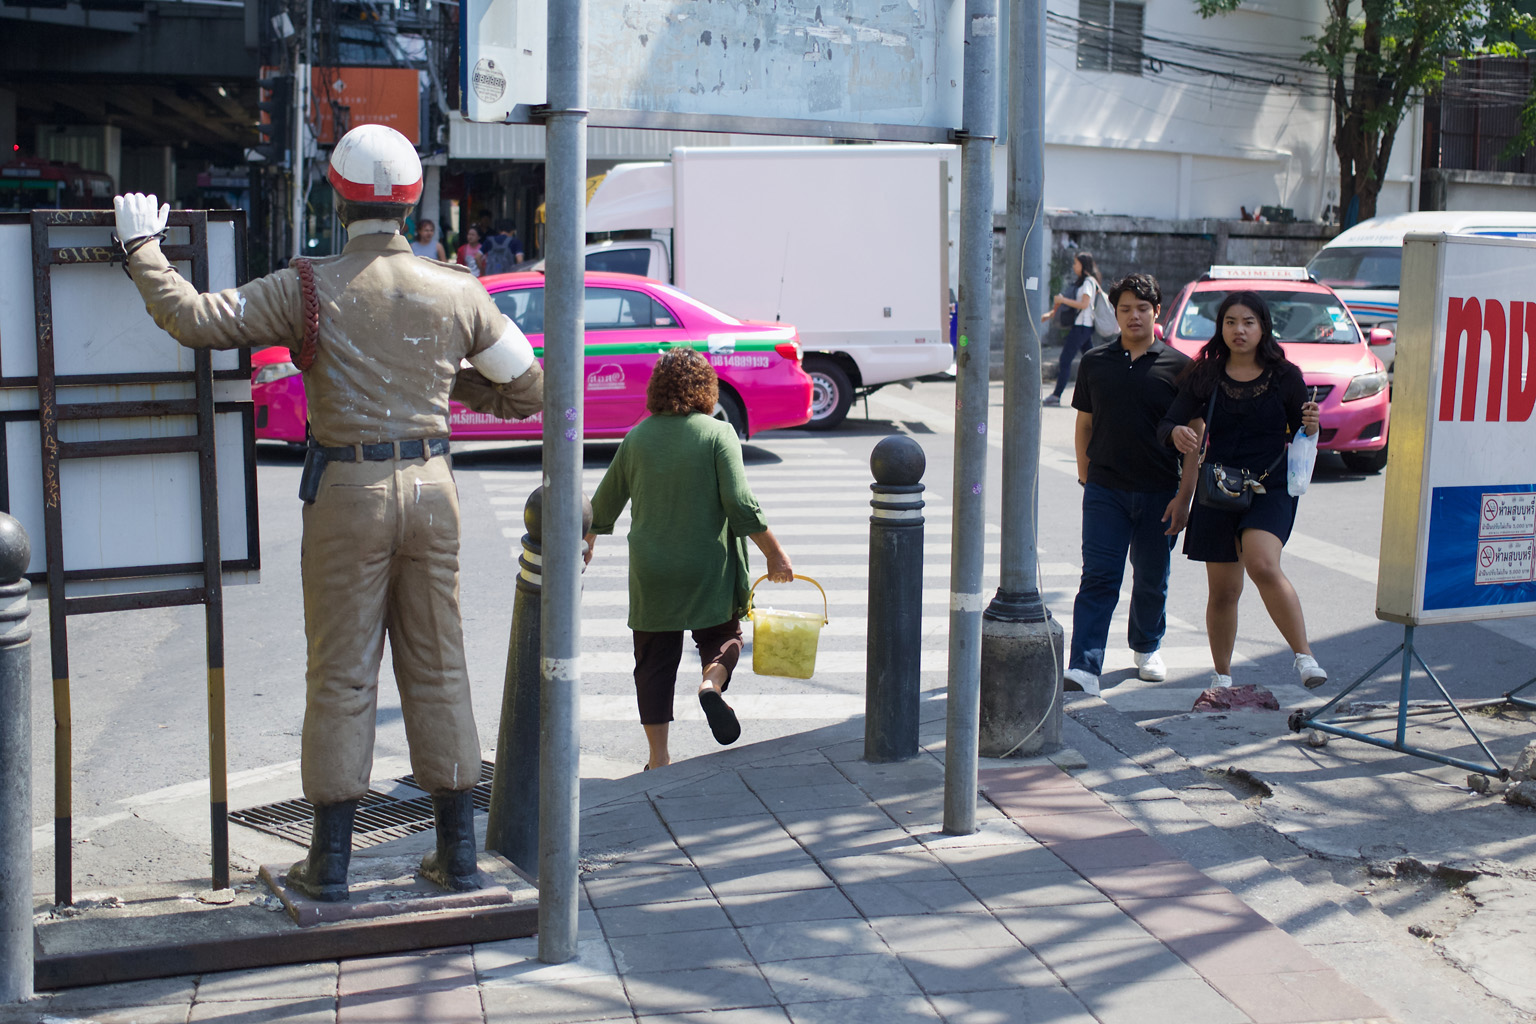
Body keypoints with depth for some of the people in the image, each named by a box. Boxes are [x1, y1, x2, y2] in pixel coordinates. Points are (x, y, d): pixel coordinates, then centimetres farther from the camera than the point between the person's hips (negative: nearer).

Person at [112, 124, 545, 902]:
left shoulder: (309, 289, -7)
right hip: (429, 485, 3)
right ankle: (458, 852, 16)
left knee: (342, 673, 5)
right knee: (437, 669, 10)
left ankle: (330, 860, 12)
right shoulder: (457, 292, 2)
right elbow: (528, 388, 7)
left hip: (347, 492, -2)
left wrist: (142, 246, 5)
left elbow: (194, 319, -11)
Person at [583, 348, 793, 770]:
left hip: (651, 573, 2)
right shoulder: (718, 434, -7)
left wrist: (587, 541, 31)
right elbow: (741, 505, -14)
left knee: (655, 661, 10)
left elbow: (604, 503, 13)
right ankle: (712, 683, -12)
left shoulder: (637, 438, 4)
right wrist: (774, 554, -6)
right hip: (708, 569, -2)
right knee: (725, 634, 19)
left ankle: (659, 758, 10)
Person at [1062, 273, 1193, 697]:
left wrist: (1184, 495, -6)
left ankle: (1146, 648, 37)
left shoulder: (1178, 367, 0)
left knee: (1152, 579, 13)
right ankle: (1084, 668, -14)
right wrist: (1086, 478, 9)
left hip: (1160, 494, 0)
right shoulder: (1095, 363, 5)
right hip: (1105, 491, 0)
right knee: (1098, 578, -9)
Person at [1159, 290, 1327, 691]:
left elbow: (1301, 440, 7)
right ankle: (1221, 676, 26)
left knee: (1263, 566, -28)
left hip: (1270, 488, -2)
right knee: (1222, 591, 8)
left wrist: (1310, 427, -16)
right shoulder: (1205, 376, 5)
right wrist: (1178, 433, -25)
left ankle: (1304, 655, -19)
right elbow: (1167, 423, -2)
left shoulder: (1285, 377, 2)